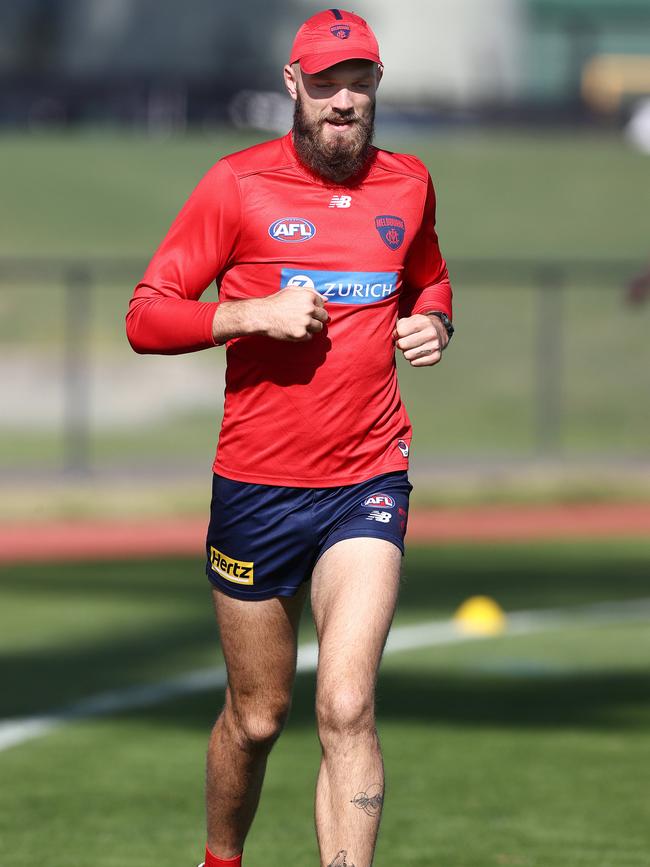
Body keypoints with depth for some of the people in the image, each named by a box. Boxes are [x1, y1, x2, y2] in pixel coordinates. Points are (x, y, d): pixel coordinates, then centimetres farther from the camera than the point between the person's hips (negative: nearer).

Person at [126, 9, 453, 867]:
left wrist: (432, 323, 5)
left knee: (347, 706, -17)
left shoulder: (408, 185, 7)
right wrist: (256, 313, -19)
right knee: (256, 718, 10)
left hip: (368, 481, 1)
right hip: (258, 482, -1)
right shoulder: (239, 185, -4)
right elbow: (146, 316, -4)